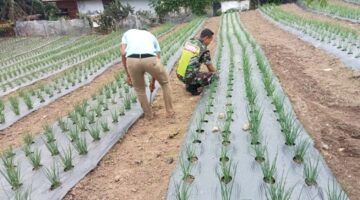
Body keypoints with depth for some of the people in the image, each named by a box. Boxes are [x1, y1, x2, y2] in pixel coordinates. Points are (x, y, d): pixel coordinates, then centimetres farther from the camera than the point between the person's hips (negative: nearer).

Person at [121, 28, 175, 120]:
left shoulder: (128, 33, 34)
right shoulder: (151, 35, 36)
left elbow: (123, 54, 16)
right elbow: (157, 59, 31)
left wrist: (128, 75, 23)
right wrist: (153, 81, 40)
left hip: (132, 60, 0)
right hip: (150, 59, 0)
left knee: (139, 89, 26)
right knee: (165, 82, 27)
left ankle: (148, 115, 37)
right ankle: (170, 112, 33)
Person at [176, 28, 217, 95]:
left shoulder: (189, 42, 7)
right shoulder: (204, 50, -10)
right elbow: (210, 68, 4)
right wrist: (214, 73, 26)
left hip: (179, 75, 7)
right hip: (190, 78, -7)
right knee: (213, 74, 4)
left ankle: (189, 85, 21)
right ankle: (194, 87, 2)